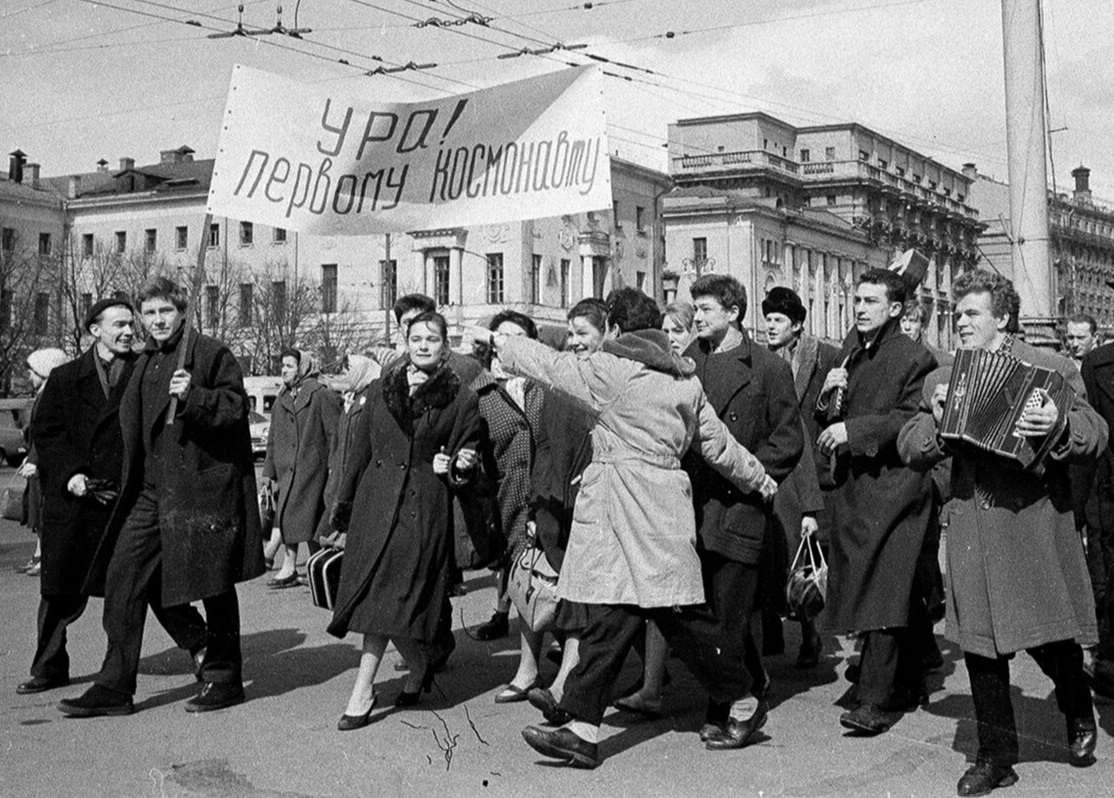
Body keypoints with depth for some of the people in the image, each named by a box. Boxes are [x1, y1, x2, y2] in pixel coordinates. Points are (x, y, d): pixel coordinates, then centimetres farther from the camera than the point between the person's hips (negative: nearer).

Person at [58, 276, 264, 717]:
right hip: (151, 489, 7)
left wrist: (193, 395, -25)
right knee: (122, 577, 2)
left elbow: (236, 408, -11)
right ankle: (115, 686, 10)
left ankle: (223, 679, 18)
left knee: (214, 584, 3)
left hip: (204, 485, -7)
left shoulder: (212, 354, -4)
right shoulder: (143, 364, 17)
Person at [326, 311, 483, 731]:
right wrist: (343, 503, 15)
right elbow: (360, 449, 14)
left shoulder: (461, 398, 2)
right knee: (375, 594, 4)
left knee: (392, 597, -7)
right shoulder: (382, 388, 10)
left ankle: (363, 692, 0)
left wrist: (458, 467, -13)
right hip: (375, 501, 4)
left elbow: (467, 457, 10)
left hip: (425, 507, -3)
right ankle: (418, 668, 23)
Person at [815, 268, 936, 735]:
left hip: (892, 485, -7)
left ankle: (877, 700, -8)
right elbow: (832, 420, 18)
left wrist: (853, 429, -20)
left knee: (882, 590, -10)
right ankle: (909, 685, 26)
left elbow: (912, 419, -18)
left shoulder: (914, 359, -7)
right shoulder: (851, 351, 15)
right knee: (900, 594, 15)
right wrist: (828, 399, -3)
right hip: (853, 485, 7)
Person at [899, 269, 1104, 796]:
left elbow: (1095, 435, -4)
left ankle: (1080, 719, 37)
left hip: (1035, 521, -3)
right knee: (980, 643, 5)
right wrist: (935, 421, -9)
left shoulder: (1051, 369, 2)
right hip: (971, 530, 3)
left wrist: (1059, 425, -25)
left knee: (1051, 638, 4)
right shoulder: (942, 380, 12)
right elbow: (909, 451, 10)